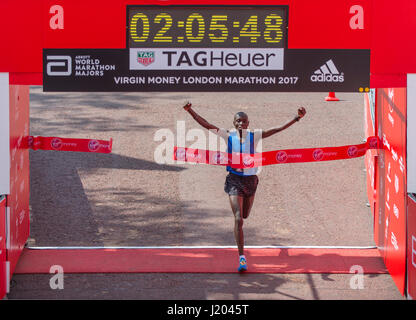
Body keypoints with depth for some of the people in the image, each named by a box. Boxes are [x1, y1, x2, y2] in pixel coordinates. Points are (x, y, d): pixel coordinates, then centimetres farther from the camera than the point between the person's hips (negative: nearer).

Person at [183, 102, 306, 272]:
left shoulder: (254, 136, -3)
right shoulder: (228, 135, -5)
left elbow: (278, 129, -8)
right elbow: (206, 124, -10)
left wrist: (297, 118, -17)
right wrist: (190, 111, -20)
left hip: (251, 179, 2)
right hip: (234, 180, -2)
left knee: (244, 215, 18)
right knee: (238, 219, -12)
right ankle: (242, 257, -10)